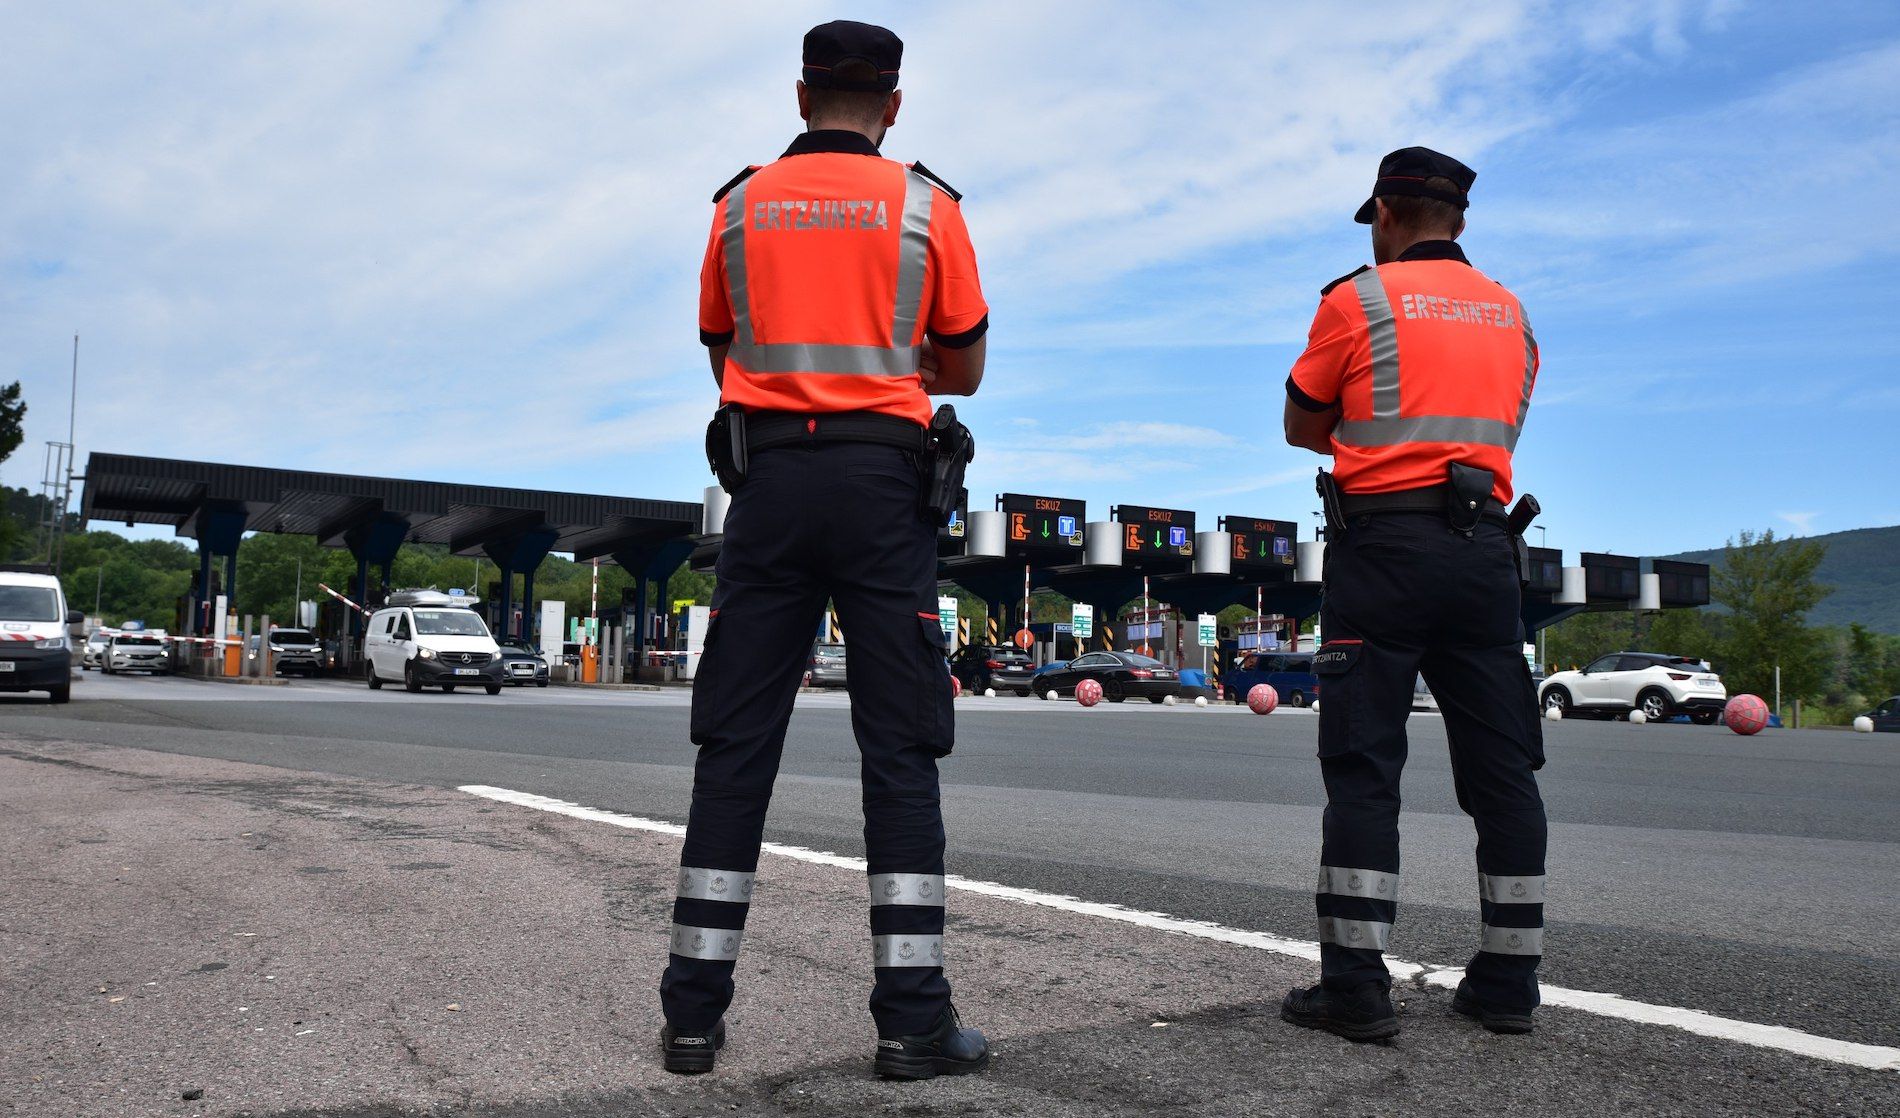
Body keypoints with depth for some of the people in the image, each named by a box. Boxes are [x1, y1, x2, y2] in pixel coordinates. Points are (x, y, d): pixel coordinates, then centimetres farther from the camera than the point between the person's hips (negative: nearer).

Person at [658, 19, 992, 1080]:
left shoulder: (740, 204, 12)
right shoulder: (925, 203, 5)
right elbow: (963, 371, 10)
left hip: (769, 475, 2)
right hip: (881, 476, -2)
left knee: (737, 743, 5)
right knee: (900, 750, 1)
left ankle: (696, 1005, 8)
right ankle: (913, 1014, 1)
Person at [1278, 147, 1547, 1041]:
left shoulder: (1358, 298, 1)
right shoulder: (1510, 312, 18)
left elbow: (1301, 425, 8)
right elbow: (1494, 426, 20)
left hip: (1384, 541, -5)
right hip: (1485, 543, 5)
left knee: (1363, 767, -3)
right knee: (1502, 767, 8)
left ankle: (1355, 987, -4)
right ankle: (1507, 982, 14)